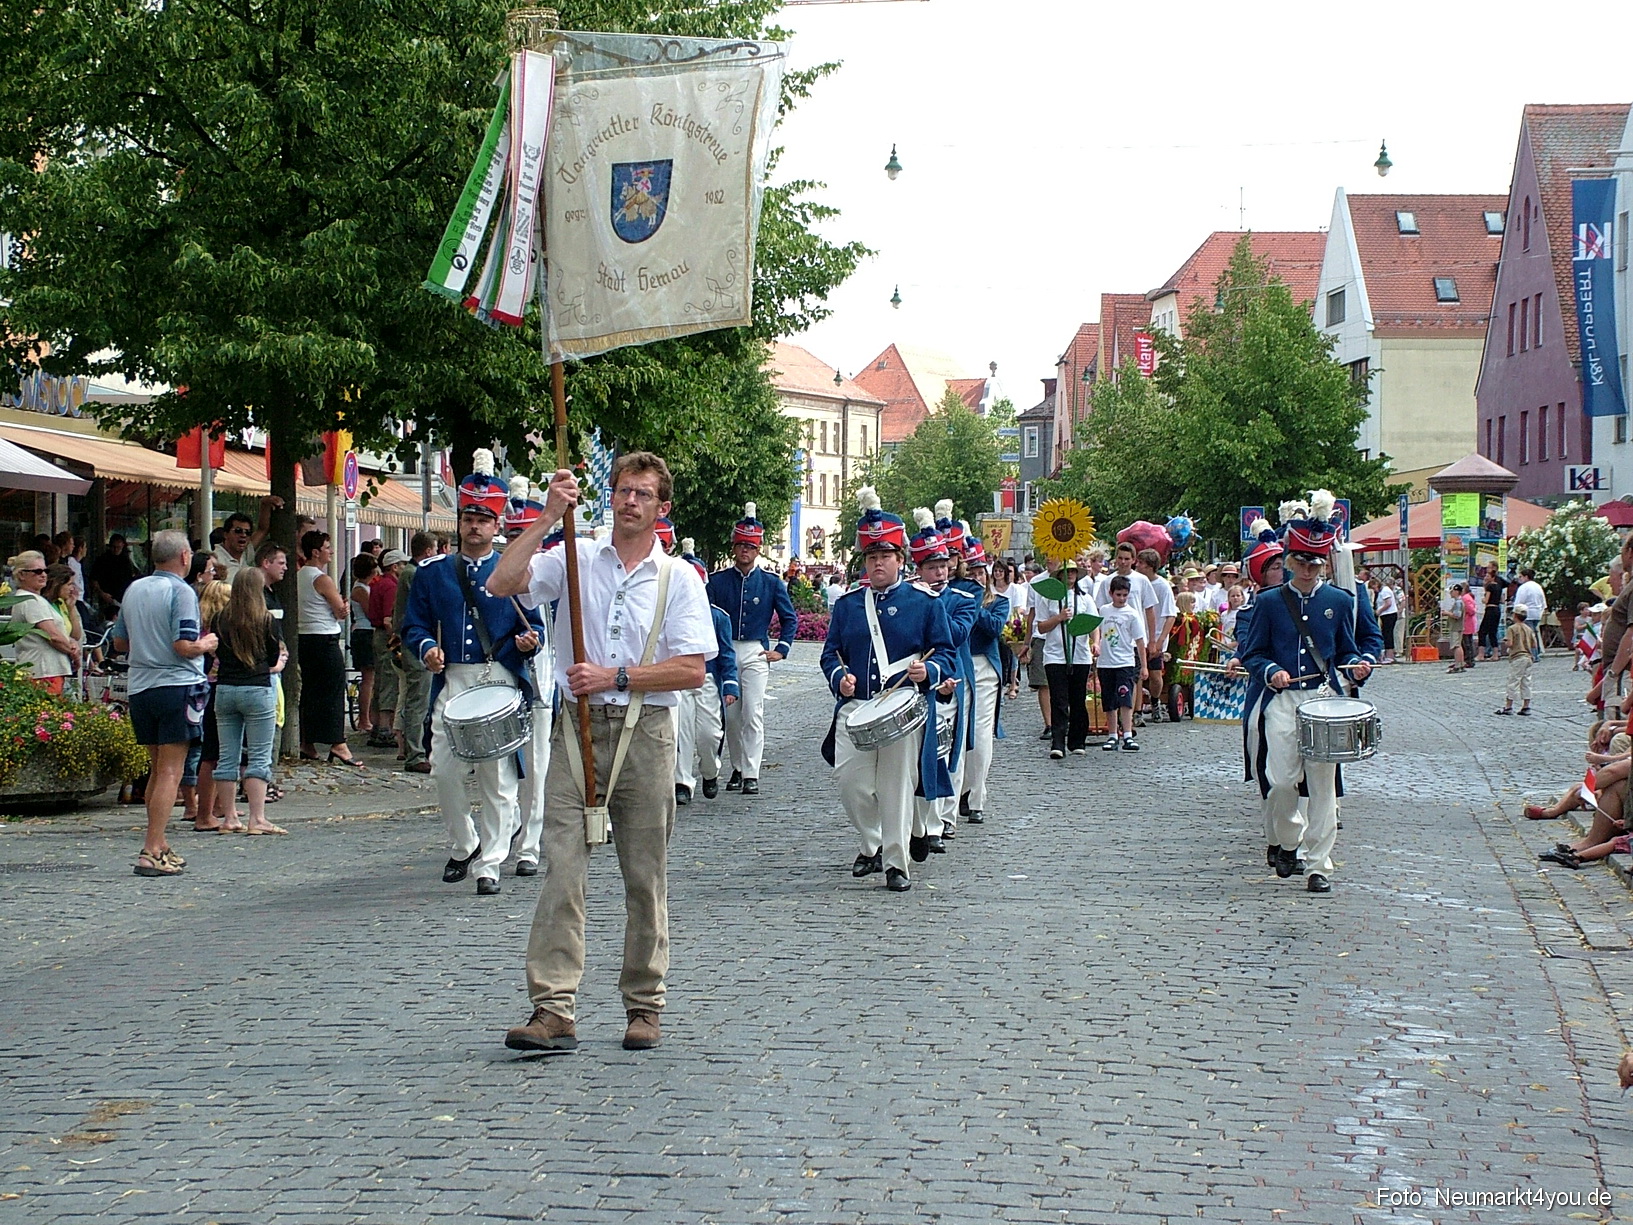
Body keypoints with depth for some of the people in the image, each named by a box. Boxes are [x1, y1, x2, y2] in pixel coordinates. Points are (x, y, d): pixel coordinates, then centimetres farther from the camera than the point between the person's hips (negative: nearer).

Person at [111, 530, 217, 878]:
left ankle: (159, 846, 23)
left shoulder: (134, 589, 10)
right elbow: (184, 646, -19)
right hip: (177, 685, -7)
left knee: (158, 768, 18)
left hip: (140, 688, 7)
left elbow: (120, 641, 17)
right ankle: (152, 853, -12)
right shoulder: (181, 592, -12)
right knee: (170, 772, -6)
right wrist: (207, 644, 0)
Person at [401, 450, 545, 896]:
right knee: (445, 772, 0)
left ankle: (489, 864, 4)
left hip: (501, 683, -2)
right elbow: (414, 626, 10)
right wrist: (427, 648, -11)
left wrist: (528, 641, -14)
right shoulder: (432, 574, 12)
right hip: (451, 682, 2)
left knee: (498, 778, -3)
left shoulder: (514, 572, 7)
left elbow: (535, 625, 9)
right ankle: (462, 846, 23)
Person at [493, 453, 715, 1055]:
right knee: (561, 871, -8)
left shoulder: (679, 577, 5)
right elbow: (503, 583, -8)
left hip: (646, 733, 0)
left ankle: (644, 1006, 16)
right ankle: (553, 1010, -10)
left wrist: (615, 677, -10)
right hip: (578, 728, 0)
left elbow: (691, 670, -3)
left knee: (645, 877, 5)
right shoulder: (576, 558, 7)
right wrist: (548, 517, -11)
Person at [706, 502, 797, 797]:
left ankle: (751, 775, -10)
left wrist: (781, 650, 3)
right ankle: (737, 768, 19)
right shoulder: (717, 580, 4)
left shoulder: (771, 582, 4)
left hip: (756, 654, -2)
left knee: (753, 714, -9)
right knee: (730, 715, 7)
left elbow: (790, 618, 10)